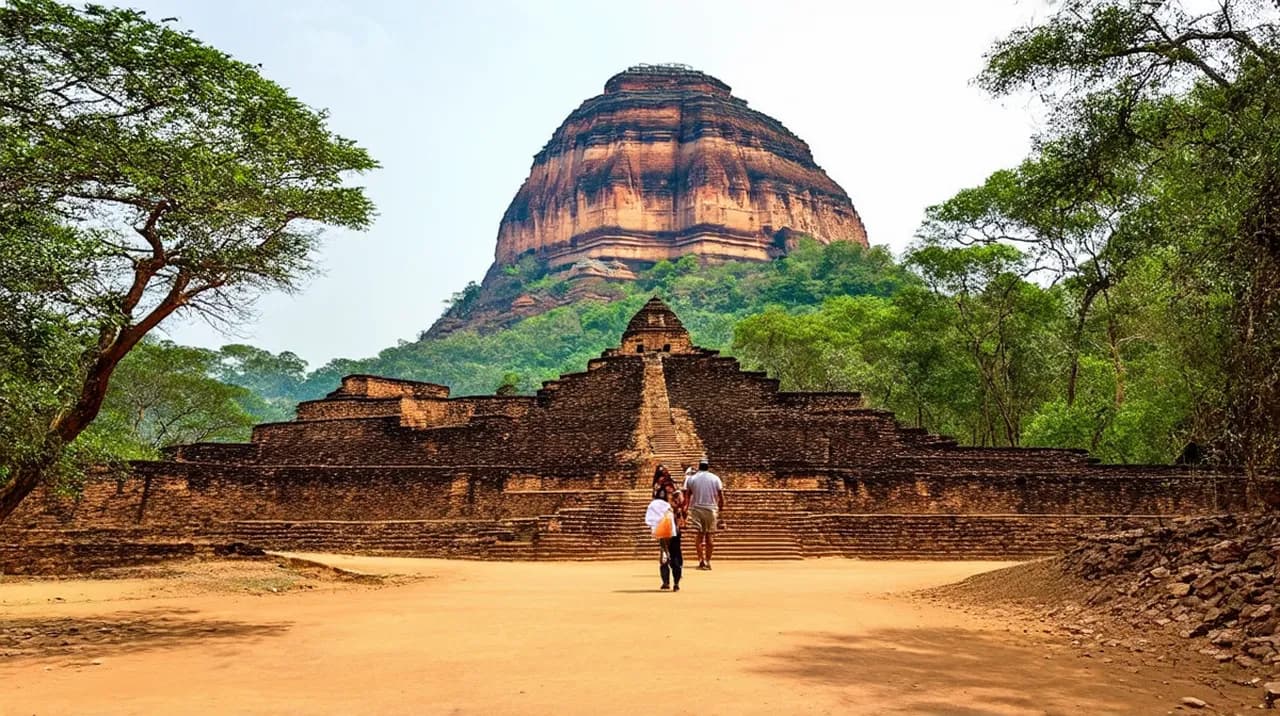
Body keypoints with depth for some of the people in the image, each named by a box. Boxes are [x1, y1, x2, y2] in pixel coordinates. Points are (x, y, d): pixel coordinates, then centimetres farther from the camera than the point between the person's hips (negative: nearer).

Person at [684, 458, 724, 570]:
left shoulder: (691, 478, 3)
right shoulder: (715, 478, 4)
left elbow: (687, 496, -1)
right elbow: (721, 496, 2)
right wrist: (720, 509, 12)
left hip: (696, 509, 0)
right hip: (711, 509, 0)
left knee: (699, 535, 3)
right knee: (709, 535, 8)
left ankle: (701, 560, -8)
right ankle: (708, 561, 8)